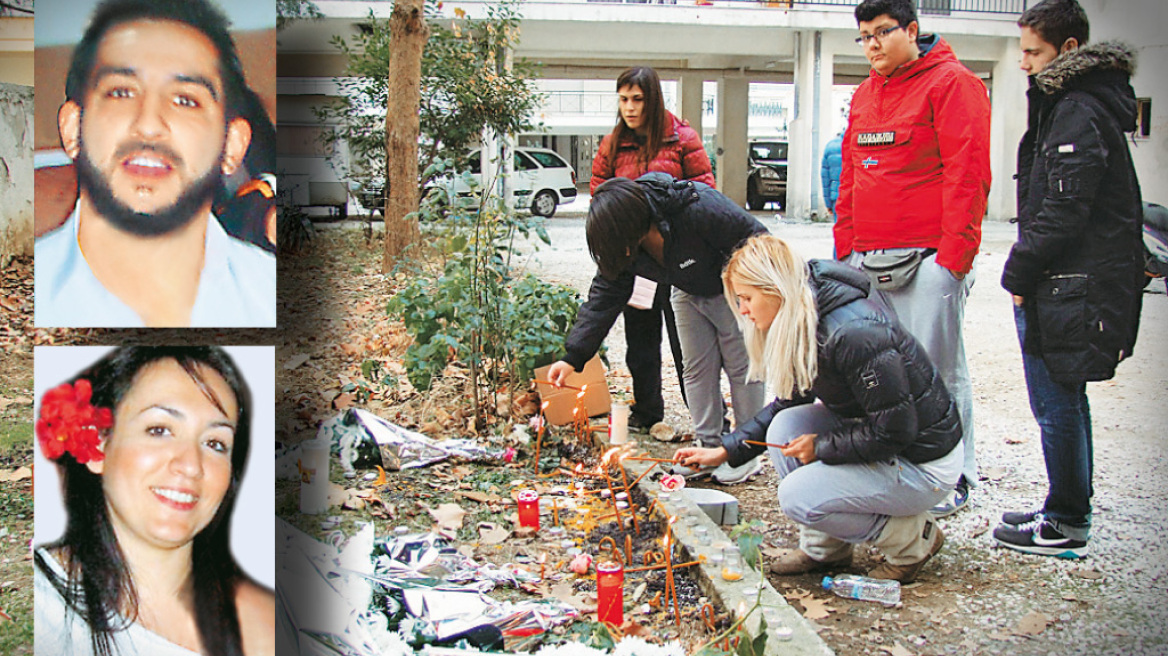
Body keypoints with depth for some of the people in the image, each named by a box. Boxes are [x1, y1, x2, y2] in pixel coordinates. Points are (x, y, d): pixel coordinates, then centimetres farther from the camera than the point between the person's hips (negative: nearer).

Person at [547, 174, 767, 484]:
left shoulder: (699, 210, -40)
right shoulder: (622, 241, -19)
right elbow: (605, 295, -14)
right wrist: (573, 357, -21)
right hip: (689, 293, 6)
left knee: (741, 366, -1)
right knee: (697, 368, 7)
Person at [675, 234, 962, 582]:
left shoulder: (854, 333, -30)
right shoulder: (804, 325, 0)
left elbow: (894, 430, -27)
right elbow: (788, 403, 11)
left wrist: (821, 447, -16)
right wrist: (725, 451, 6)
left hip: (924, 463, -9)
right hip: (877, 434, 9)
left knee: (798, 496, -17)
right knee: (784, 426, -7)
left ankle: (912, 540, 2)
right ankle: (825, 547, 7)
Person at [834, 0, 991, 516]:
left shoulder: (951, 83, -3)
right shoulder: (864, 95, 19)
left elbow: (967, 173, -10)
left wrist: (955, 253, -15)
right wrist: (846, 245, 15)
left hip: (929, 257, -7)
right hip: (868, 257, 7)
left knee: (937, 369, -3)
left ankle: (955, 478, 9)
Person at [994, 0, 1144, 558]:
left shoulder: (1079, 113, -16)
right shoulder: (1070, 104, 16)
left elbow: (1065, 210, -22)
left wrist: (1019, 271, -14)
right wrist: (1025, 271, 16)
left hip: (1070, 285, -11)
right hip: (1064, 283, 11)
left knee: (1057, 406, -2)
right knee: (1065, 402, 17)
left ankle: (1067, 524, 8)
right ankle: (1068, 510, 28)